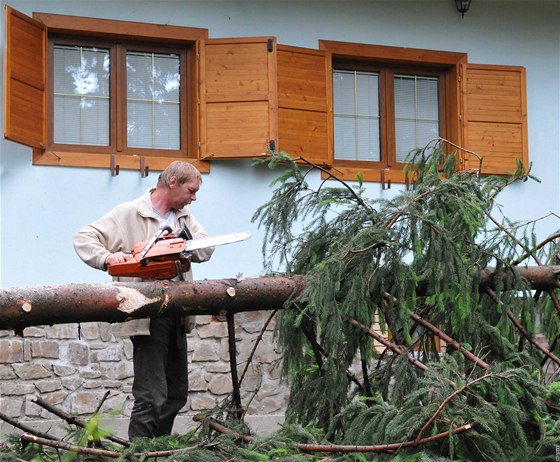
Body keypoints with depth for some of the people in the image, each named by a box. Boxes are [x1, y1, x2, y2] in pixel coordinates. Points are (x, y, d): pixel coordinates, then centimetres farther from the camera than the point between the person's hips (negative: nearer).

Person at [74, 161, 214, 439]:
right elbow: (84, 238, -8)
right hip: (147, 318, -8)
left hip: (177, 318, 8)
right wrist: (107, 257, -26)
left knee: (176, 393, 18)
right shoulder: (129, 214, -6)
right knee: (152, 397, -12)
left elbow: (206, 249, 4)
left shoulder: (184, 217, 13)